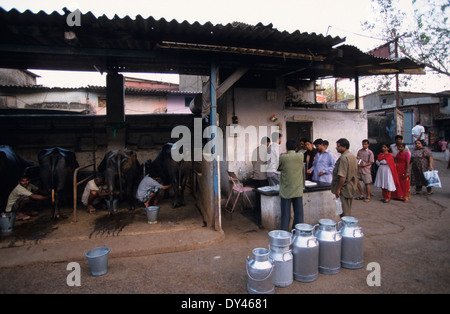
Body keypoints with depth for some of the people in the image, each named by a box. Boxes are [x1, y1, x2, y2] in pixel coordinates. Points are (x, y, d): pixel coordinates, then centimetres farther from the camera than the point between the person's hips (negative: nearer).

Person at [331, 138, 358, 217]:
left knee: (344, 212, -3)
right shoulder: (353, 156, 12)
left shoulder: (344, 158, -20)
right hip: (351, 188, 10)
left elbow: (342, 176, -24)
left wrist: (338, 189, -18)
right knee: (348, 210, 17)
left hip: (344, 189, -10)